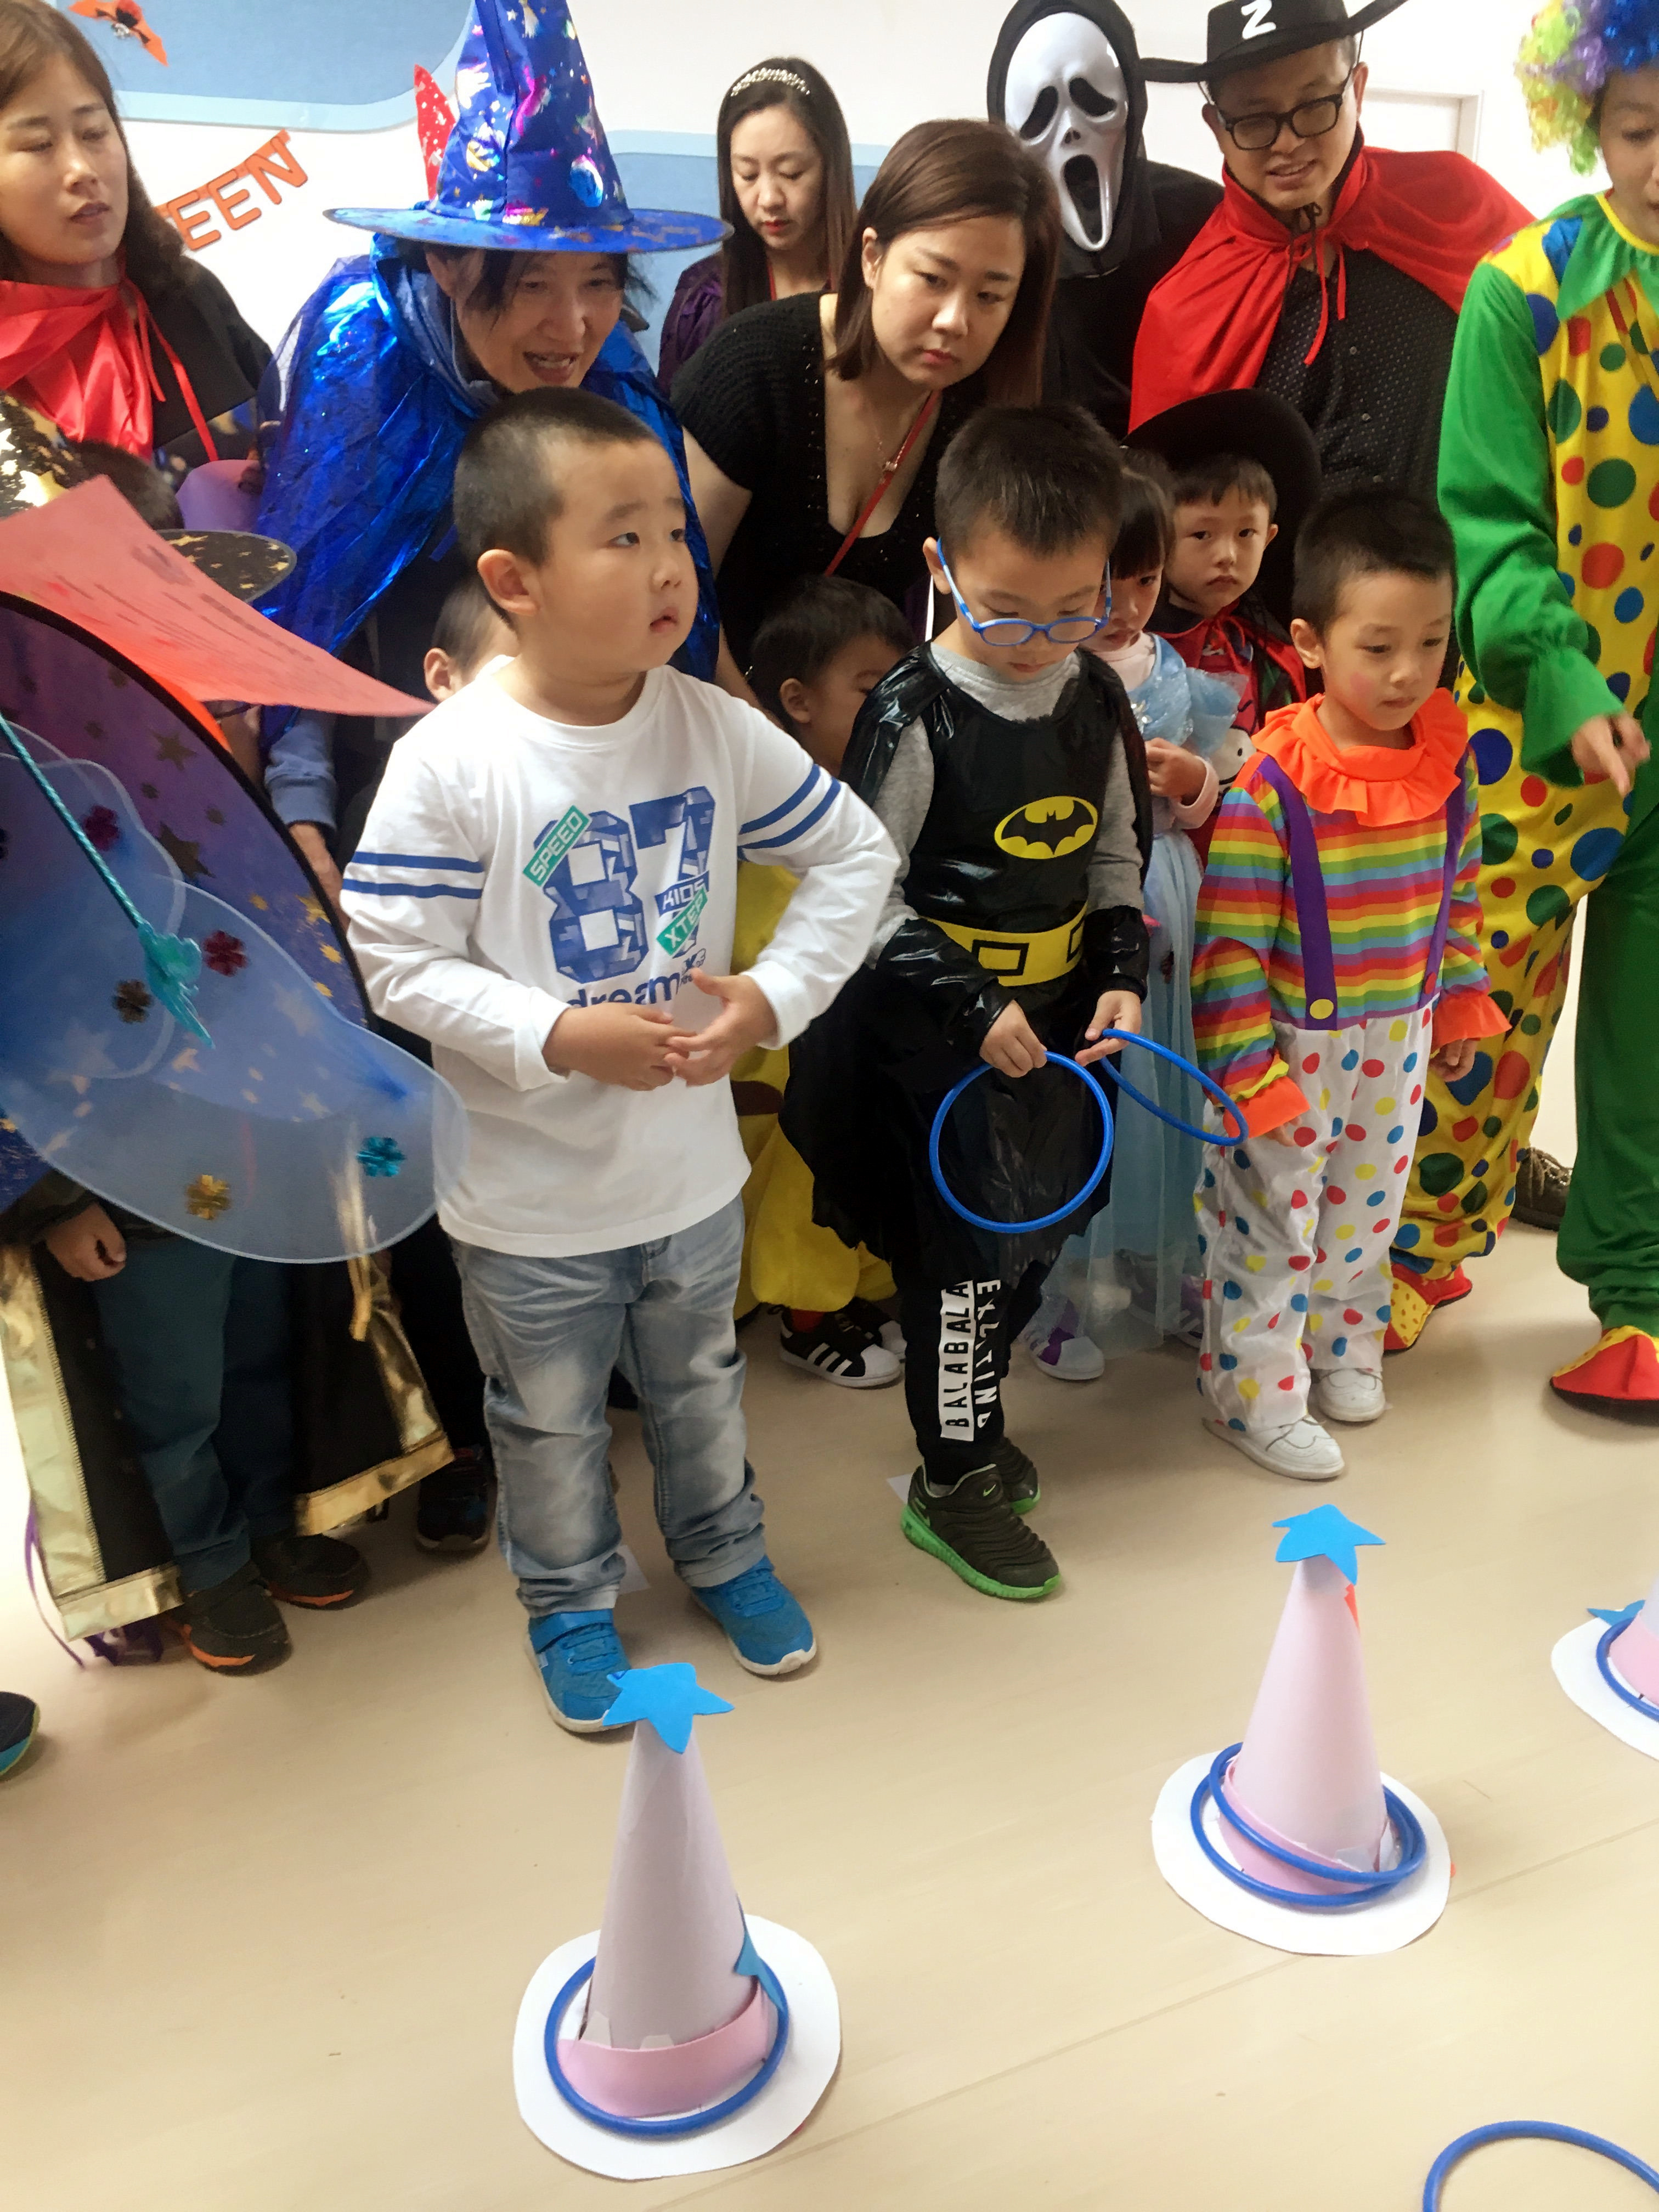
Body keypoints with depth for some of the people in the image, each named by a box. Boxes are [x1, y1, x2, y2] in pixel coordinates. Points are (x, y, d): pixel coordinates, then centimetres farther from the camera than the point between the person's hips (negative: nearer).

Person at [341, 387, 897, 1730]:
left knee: (701, 1383, 26)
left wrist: (779, 993, -12)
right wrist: (561, 1037, -26)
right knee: (552, 1422, 19)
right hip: (532, 1193, -3)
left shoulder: (713, 728, -9)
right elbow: (396, 961, -17)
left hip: (694, 1163, 3)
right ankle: (571, 1598, 45)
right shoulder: (452, 763, -20)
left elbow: (855, 853, 0)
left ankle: (723, 1550, 51)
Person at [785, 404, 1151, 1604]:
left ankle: (968, 1414, 39)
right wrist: (969, 1008, -18)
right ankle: (951, 1481, 18)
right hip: (941, 1029, -6)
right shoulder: (916, 715, -16)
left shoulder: (1097, 700, 1)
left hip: (1060, 1020, 6)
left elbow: (1120, 852, 13)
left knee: (1042, 1229, 15)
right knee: (972, 1243, -1)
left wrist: (1124, 972, -1)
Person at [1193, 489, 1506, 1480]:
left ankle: (1344, 1345, 44)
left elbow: (1460, 894, 10)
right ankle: (1253, 1392, 23)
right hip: (1291, 1047, -6)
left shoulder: (1447, 761, -6)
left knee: (1369, 1203, 22)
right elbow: (1229, 941, -21)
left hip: (1400, 1039, 6)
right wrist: (1250, 1070, -20)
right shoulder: (1272, 786, -24)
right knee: (1268, 1221, 7)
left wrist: (1463, 1000, 14)